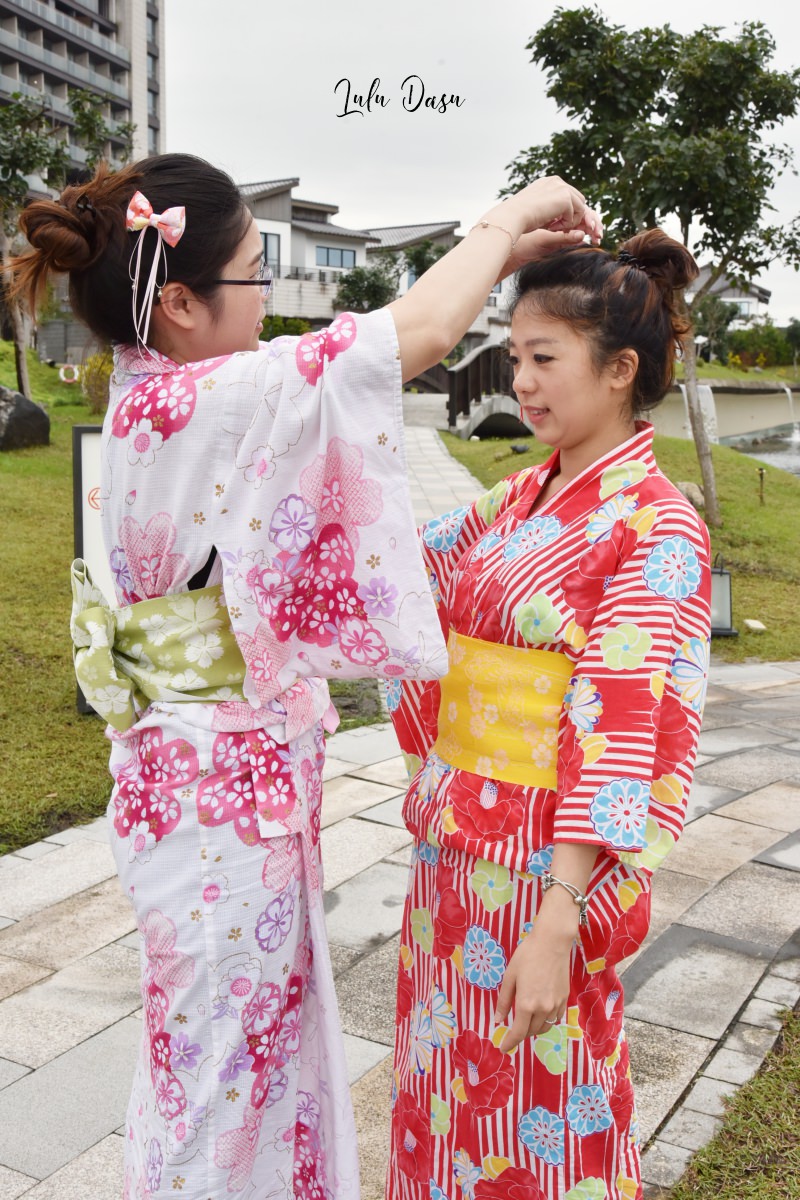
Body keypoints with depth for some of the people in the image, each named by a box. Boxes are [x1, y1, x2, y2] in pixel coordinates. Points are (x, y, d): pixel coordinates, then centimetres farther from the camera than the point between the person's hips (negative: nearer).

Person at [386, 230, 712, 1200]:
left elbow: (621, 736, -21)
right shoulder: (522, 497, 6)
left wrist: (559, 923, -23)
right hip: (454, 839, 7)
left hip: (541, 865, -7)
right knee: (452, 1082, 23)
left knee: (530, 1111, 13)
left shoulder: (654, 527, -16)